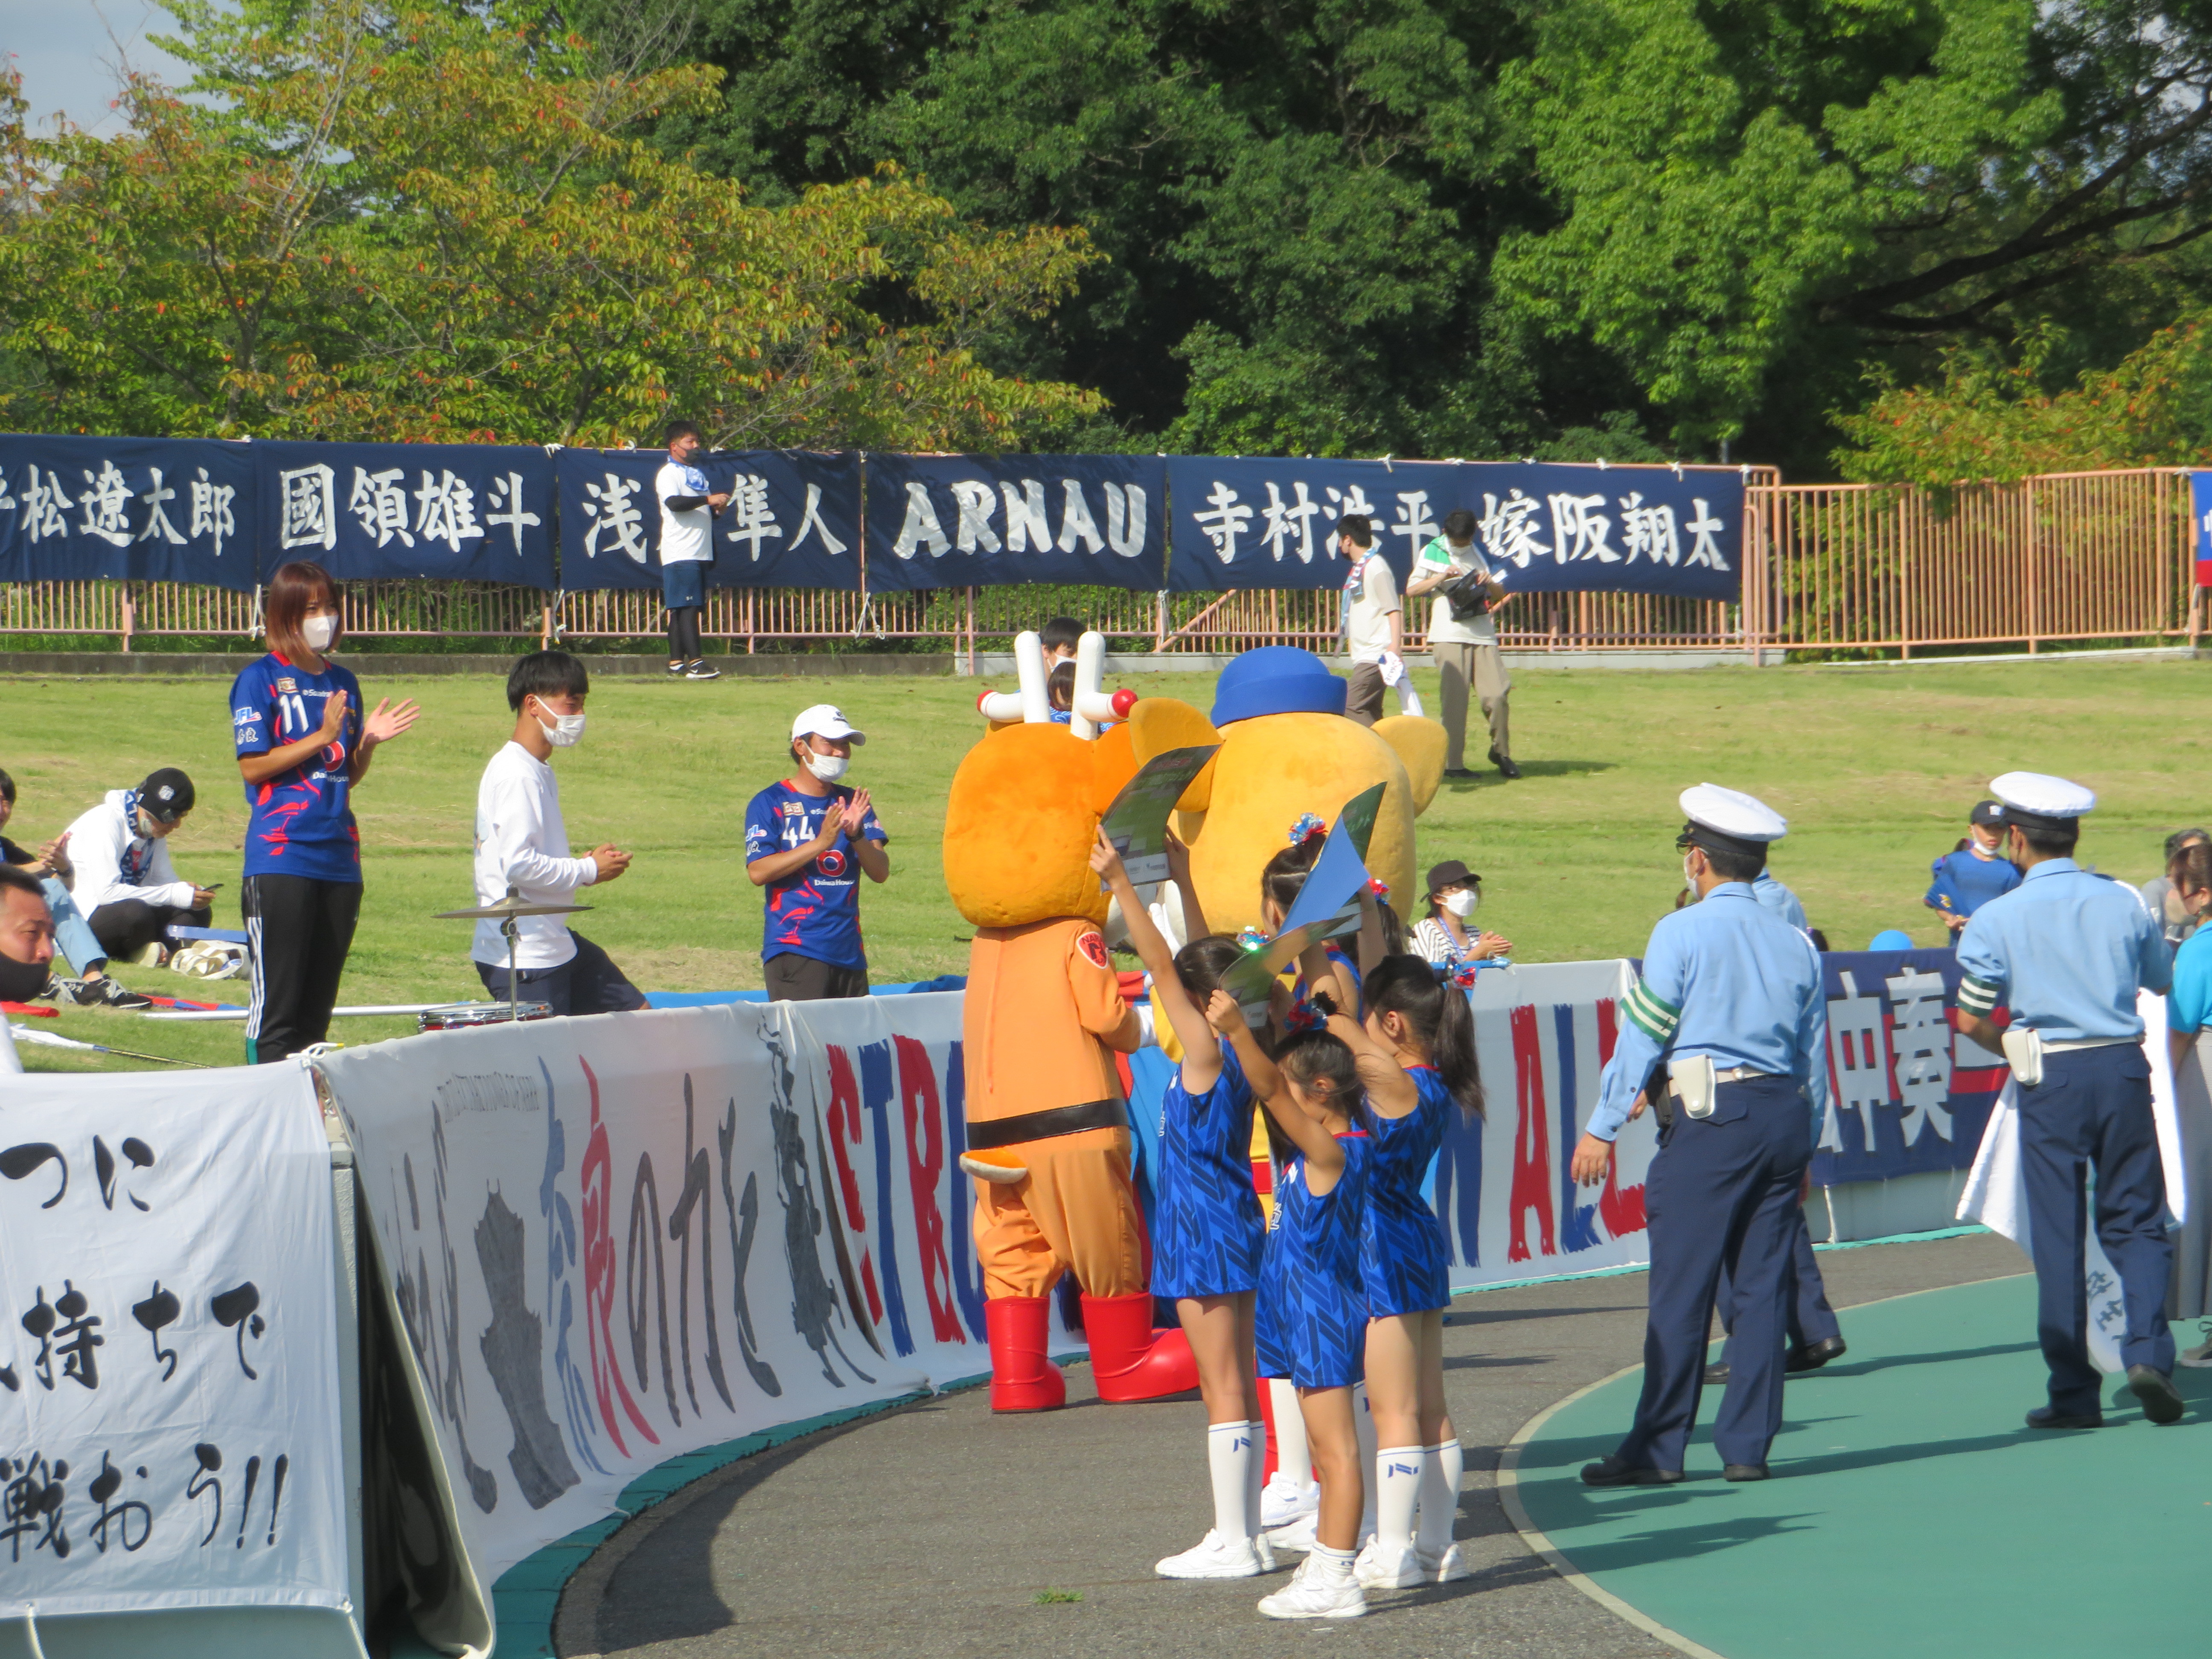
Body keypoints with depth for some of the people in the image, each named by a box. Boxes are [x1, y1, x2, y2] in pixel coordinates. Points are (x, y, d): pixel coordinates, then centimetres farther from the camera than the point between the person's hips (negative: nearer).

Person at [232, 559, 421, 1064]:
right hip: (280, 858, -6)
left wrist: (368, 741, -1)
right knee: (277, 998, -8)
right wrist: (321, 738, -14)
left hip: (339, 856, 6)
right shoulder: (260, 680, -2)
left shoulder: (343, 682, 16)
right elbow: (253, 765, -9)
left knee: (320, 1002, 8)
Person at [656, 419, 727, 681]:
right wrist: (709, 499, -23)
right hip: (679, 552, -9)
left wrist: (717, 508, 9)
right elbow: (675, 503, -22)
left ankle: (676, 664, 7)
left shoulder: (697, 475, 23)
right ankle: (695, 662, -20)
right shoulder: (668, 474, -5)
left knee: (682, 609, 7)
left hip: (700, 551, 9)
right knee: (686, 607, -14)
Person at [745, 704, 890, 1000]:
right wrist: (821, 842, -18)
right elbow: (758, 872, -12)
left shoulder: (852, 803, 14)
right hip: (794, 951, -5)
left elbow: (881, 872, 5)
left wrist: (856, 835, -14)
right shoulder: (770, 803, 0)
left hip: (850, 953, 5)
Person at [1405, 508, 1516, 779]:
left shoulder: (1480, 554, 15)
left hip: (1483, 635, 3)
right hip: (1450, 637, -3)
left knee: (1496, 695, -7)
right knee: (1455, 700, -6)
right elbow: (1411, 590, 2)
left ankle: (1501, 752, 12)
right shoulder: (1432, 553, 6)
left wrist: (1490, 583, -6)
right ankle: (1453, 763, -1)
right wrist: (1442, 577, -11)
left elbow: (1500, 594, 17)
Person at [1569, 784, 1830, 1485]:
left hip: (1709, 1117, -6)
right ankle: (1747, 1446, 7)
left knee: (1682, 1287, -4)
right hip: (1784, 1114, 6)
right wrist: (1802, 1150, 23)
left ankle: (1658, 1448, -4)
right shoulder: (1795, 944, 13)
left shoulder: (1683, 933, -4)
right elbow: (1815, 1057, 15)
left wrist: (1602, 1128, -1)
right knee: (1763, 1284, 7)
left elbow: (1643, 1034, -6)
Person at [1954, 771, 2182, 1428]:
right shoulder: (2122, 902, 3)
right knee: (2136, 1219, 11)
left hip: (2052, 1078, -2)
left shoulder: (1997, 919, -5)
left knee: (2058, 1233, 5)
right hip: (2124, 1066, 2)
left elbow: (1970, 1020, -3)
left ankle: (2074, 1392, 5)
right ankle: (2147, 1349, -9)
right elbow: (2163, 979, 17)